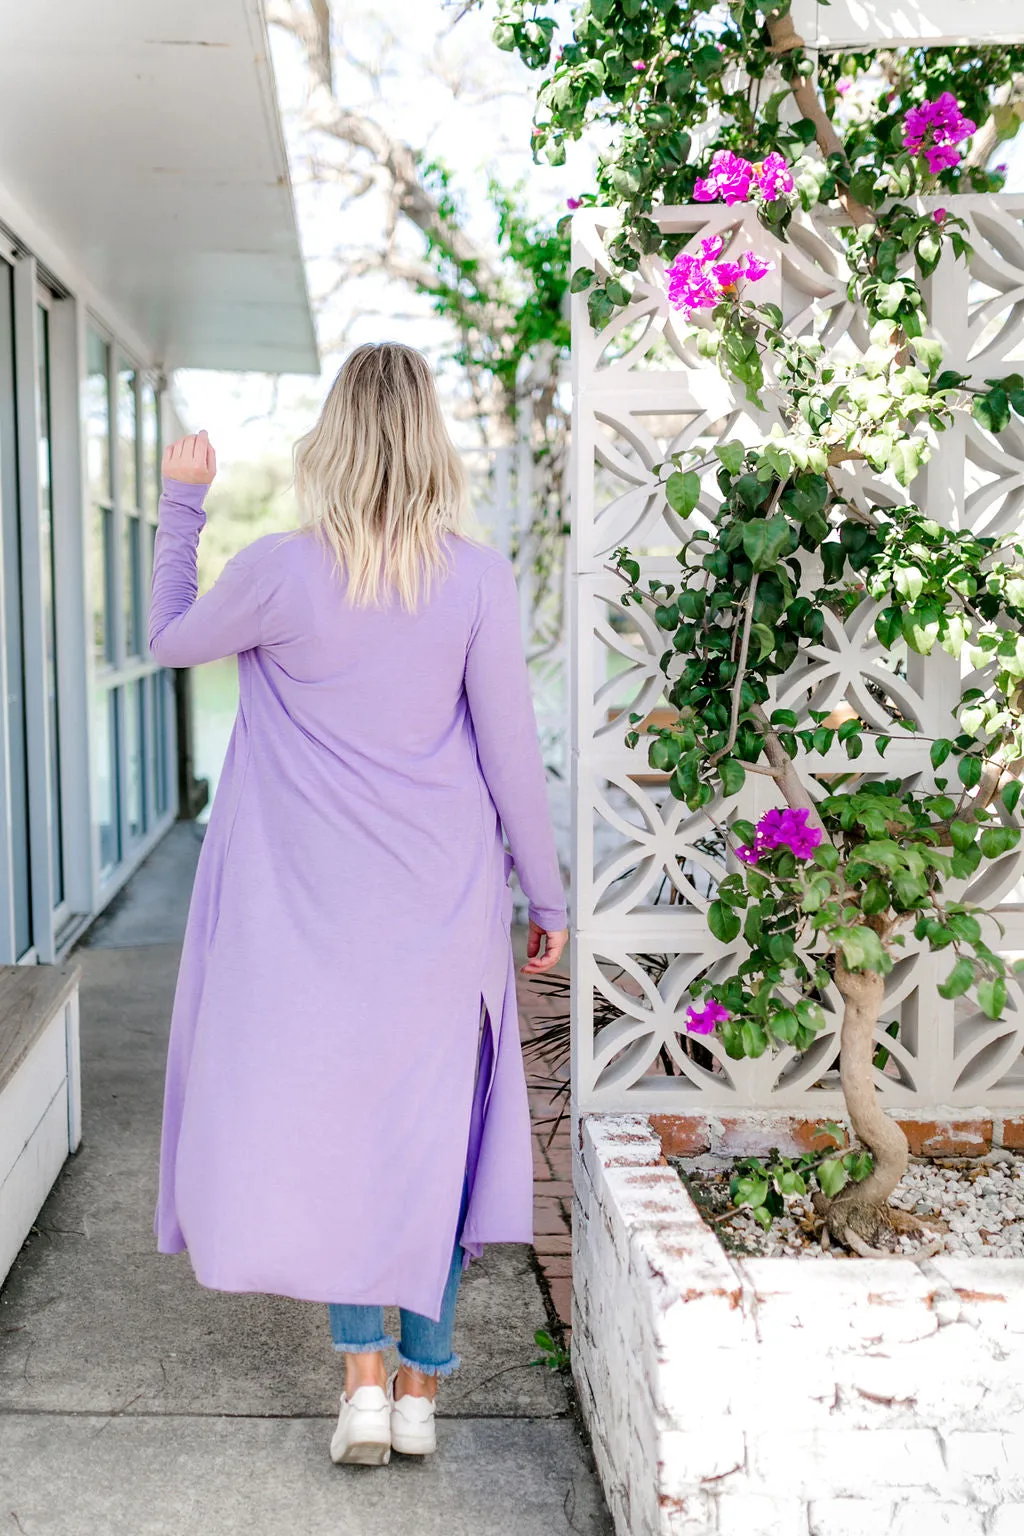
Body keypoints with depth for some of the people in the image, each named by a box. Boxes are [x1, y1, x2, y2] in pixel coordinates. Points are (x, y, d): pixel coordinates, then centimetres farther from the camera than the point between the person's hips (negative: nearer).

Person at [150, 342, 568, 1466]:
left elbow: (170, 639, 8)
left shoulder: (282, 572, -11)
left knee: (323, 1118, 13)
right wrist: (543, 895, 6)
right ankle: (421, 1384, 19)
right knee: (433, 1125, 11)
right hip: (444, 906, 1)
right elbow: (510, 748, -4)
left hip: (313, 905, -1)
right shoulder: (477, 578, -9)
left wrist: (181, 502, 18)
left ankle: (361, 1370, 9)